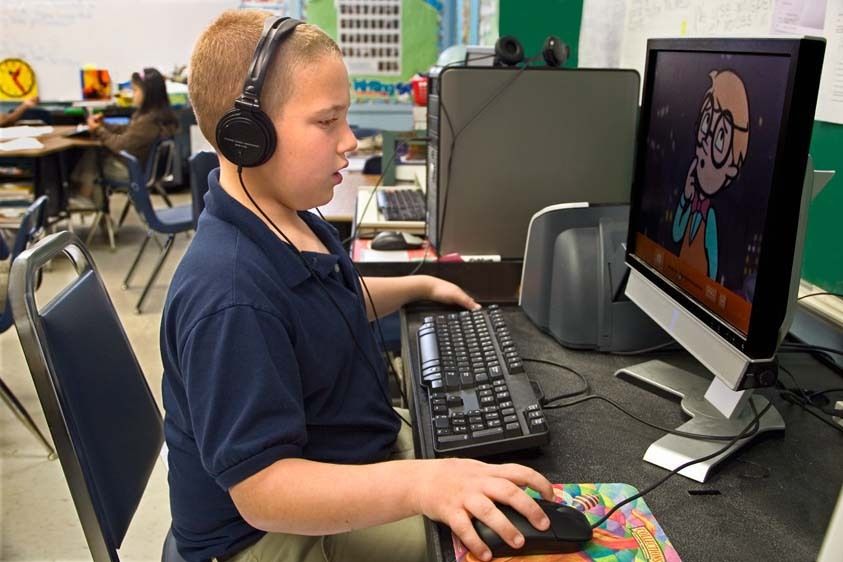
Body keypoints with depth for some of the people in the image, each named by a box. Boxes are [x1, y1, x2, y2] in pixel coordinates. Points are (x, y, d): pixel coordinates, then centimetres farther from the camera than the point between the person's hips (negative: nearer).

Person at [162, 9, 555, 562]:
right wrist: (419, 484, -45)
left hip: (360, 444, 9)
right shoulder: (230, 298, -34)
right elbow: (261, 490, -34)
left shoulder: (293, 219, -1)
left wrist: (417, 287, 16)